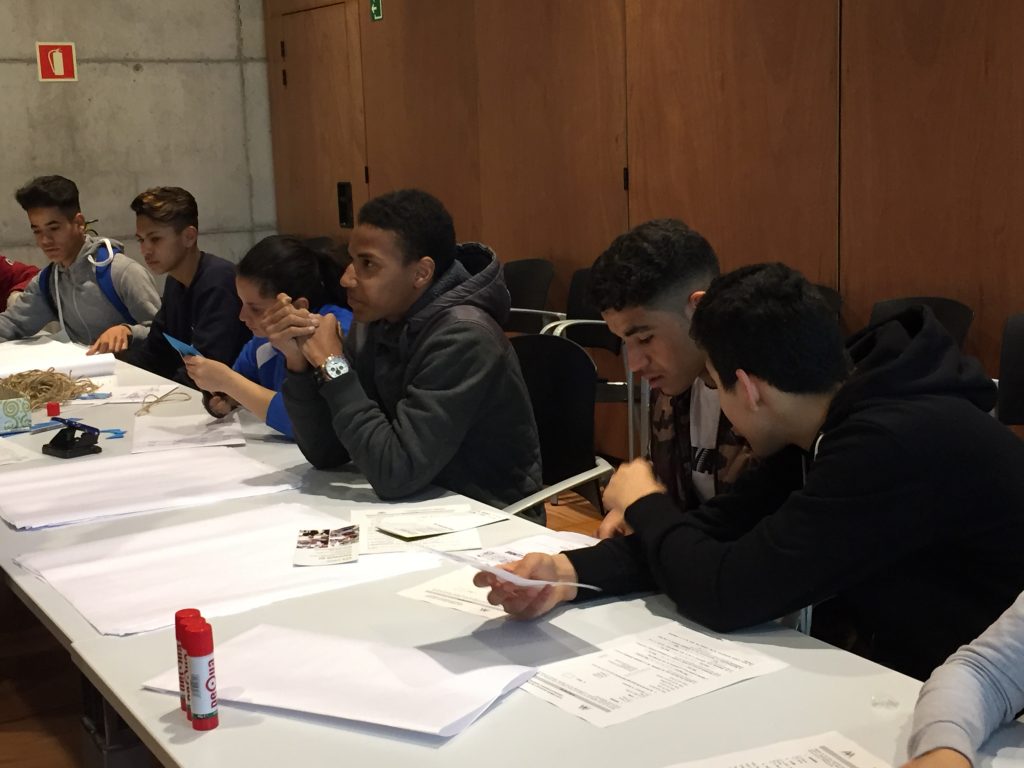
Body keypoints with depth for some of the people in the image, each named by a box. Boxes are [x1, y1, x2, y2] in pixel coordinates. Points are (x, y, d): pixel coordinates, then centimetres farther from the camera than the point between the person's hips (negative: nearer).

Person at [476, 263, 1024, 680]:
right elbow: (717, 529, -1)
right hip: (899, 674, 7)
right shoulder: (830, 419, -1)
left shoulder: (896, 444, -30)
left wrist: (644, 505, -8)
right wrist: (571, 571, -15)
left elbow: (727, 593, -27)